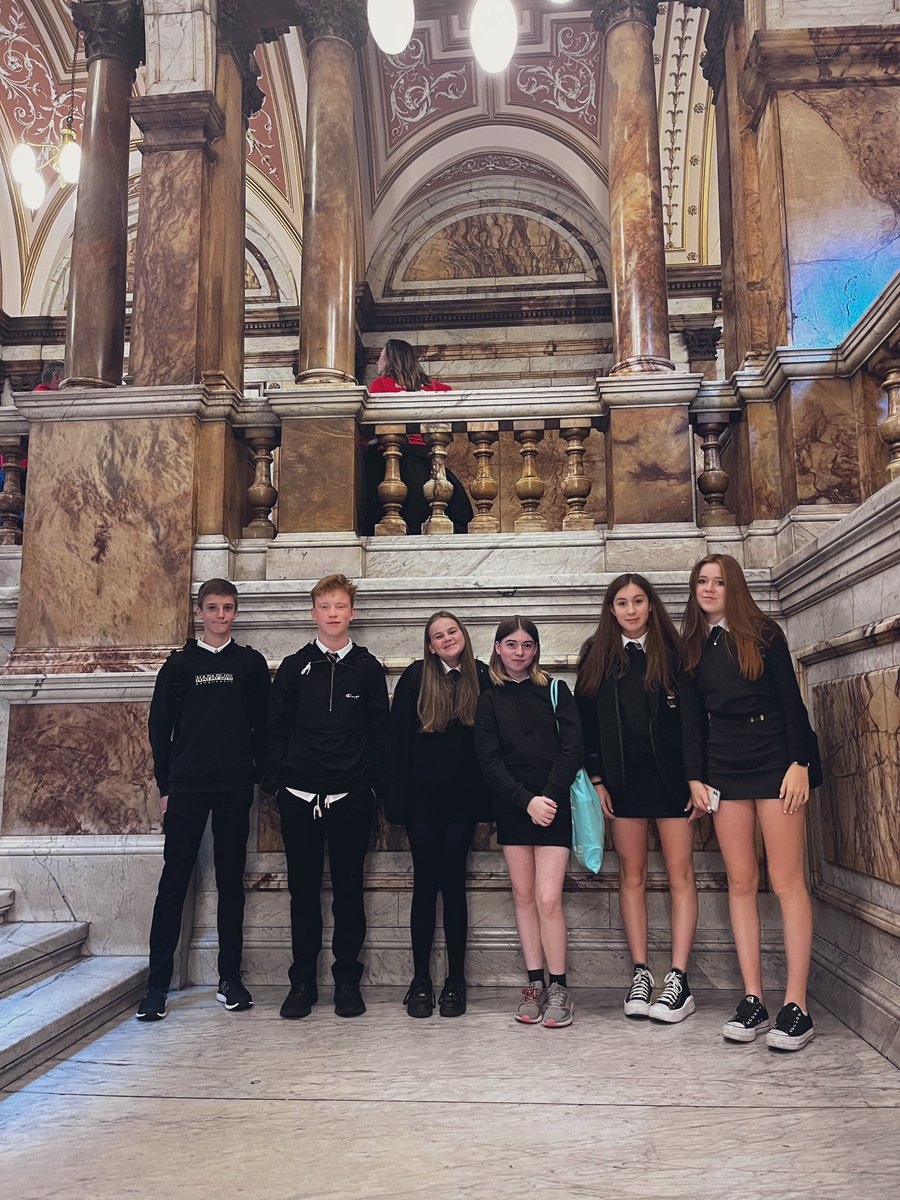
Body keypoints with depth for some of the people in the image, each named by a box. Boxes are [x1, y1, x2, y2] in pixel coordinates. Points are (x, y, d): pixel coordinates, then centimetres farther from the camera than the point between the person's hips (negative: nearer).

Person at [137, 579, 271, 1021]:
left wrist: (256, 776, -2)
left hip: (235, 789, 0)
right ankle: (157, 984, 9)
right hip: (186, 787, 0)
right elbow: (160, 727, 7)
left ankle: (230, 979, 17)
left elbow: (263, 725, 6)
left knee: (231, 882, 7)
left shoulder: (251, 663, 7)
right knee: (173, 883, 1)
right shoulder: (179, 664, 7)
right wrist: (164, 785, 2)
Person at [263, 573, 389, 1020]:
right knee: (304, 891, 8)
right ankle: (303, 981, 20)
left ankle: (347, 980, 19)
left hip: (350, 798, 0)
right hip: (299, 797, 1)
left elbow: (379, 732, 6)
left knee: (348, 891, 6)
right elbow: (275, 729, 6)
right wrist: (275, 782, 0)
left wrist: (374, 784, 0)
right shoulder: (294, 667, 6)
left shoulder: (368, 668, 5)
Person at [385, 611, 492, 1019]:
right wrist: (396, 798, -7)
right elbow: (396, 740, -2)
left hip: (462, 799, 1)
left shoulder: (480, 678, 3)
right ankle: (421, 981, 15)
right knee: (425, 884, 5)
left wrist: (486, 797, -2)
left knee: (453, 885, 5)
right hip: (422, 797, 0)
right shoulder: (415, 678, 0)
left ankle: (455, 981, 16)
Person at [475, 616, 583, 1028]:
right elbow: (489, 760, 0)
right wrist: (526, 801, -12)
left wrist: (548, 796, -13)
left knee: (548, 898, -8)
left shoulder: (555, 691, 5)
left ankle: (559, 989, 5)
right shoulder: (489, 700, 8)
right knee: (523, 895, 7)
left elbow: (573, 748, -2)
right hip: (512, 806, 2)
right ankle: (534, 984, 17)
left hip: (552, 805, -2)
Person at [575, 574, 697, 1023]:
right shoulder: (597, 656, 7)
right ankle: (640, 975, 13)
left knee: (680, 873, -2)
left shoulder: (672, 651, 2)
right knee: (632, 875, 6)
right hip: (622, 777, 2)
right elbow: (585, 720, 6)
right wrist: (596, 779, 1)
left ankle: (678, 980, 2)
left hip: (671, 774, -2)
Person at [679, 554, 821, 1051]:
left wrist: (799, 763, -10)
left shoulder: (763, 633, 2)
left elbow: (791, 700, -2)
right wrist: (695, 777, 4)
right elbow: (691, 717, 10)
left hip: (774, 761, -3)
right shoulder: (691, 648, 11)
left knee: (786, 880, -5)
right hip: (724, 767, 4)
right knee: (741, 883, 4)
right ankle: (753, 1000, 8)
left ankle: (796, 1006, -1)